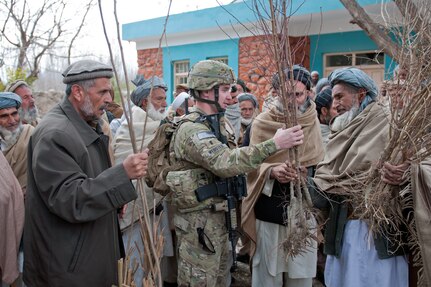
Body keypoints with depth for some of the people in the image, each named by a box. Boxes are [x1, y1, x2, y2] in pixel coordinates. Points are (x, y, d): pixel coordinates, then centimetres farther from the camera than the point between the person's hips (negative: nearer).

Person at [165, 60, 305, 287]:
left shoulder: (215, 124, 11)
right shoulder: (192, 129, -21)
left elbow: (224, 163, 14)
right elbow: (227, 163, -36)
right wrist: (274, 144, -38)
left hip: (217, 216, 9)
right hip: (199, 221, -9)